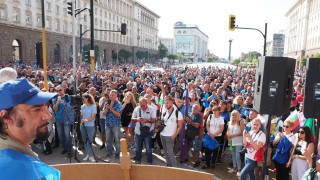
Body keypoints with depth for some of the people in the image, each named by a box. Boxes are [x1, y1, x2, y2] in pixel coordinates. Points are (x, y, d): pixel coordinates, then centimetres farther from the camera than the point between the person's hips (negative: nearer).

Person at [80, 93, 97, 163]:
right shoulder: (83, 106, 9)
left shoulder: (93, 106, -7)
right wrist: (81, 120, -11)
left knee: (89, 141, -2)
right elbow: (81, 115, 10)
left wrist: (86, 120, -24)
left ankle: (90, 155, 7)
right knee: (85, 141, 8)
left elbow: (93, 117, -11)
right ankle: (89, 155, 17)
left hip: (90, 126, -5)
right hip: (83, 125, 5)